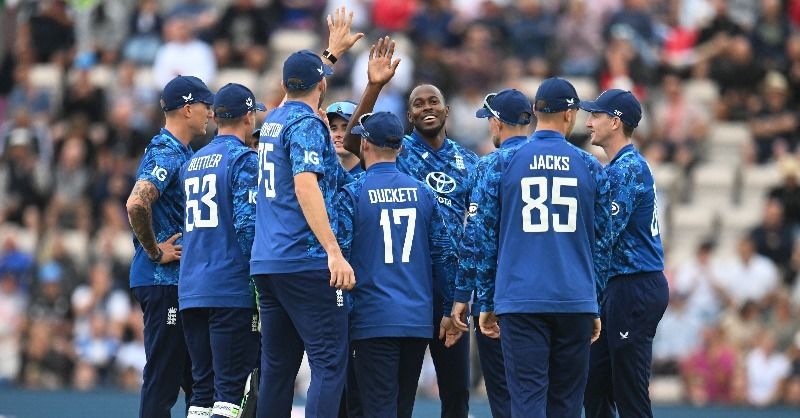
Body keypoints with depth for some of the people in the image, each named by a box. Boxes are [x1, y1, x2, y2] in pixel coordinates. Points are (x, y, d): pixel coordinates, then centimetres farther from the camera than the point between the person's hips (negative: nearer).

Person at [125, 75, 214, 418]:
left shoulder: (180, 152, 17)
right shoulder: (167, 154, -14)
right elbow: (136, 204, -29)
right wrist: (154, 251, -17)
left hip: (177, 279, 10)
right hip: (164, 279, -10)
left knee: (197, 379, 12)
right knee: (163, 378, -9)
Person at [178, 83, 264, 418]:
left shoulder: (192, 163, 17)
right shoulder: (244, 160, -5)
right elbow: (247, 224, -14)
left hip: (190, 289, 7)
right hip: (231, 290, -7)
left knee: (202, 387, 9)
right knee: (230, 388, -8)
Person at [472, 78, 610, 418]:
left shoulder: (504, 163, 2)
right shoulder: (590, 167, 6)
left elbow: (483, 237, 4)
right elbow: (601, 245, 11)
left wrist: (486, 303, 11)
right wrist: (595, 307, 20)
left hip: (520, 301, -1)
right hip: (576, 301, 2)